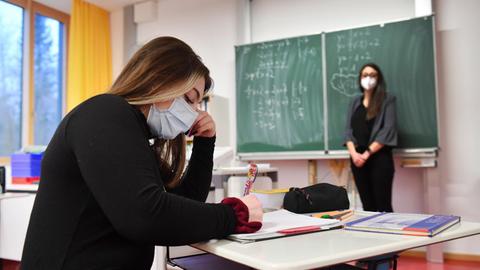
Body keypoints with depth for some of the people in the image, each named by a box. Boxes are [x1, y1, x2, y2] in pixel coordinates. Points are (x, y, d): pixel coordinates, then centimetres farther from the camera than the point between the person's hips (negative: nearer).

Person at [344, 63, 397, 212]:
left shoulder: (388, 99, 2)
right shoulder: (355, 102, 16)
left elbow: (388, 130, -8)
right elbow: (348, 129, 8)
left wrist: (367, 153, -14)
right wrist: (353, 153, -10)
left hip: (379, 157, -4)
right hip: (358, 158, 4)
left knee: (383, 205, -5)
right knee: (367, 206, 7)